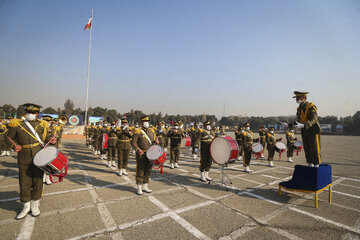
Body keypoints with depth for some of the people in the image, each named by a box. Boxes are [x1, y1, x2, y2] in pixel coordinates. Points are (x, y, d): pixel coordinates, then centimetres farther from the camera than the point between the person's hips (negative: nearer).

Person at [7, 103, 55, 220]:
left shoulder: (41, 125, 4)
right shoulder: (17, 124, 2)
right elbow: (11, 138, 12)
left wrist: (51, 140, -6)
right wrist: (15, 145, -8)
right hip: (24, 159, 0)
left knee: (37, 181, 8)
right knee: (24, 183, 7)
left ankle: (35, 205, 27)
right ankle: (26, 207, 28)